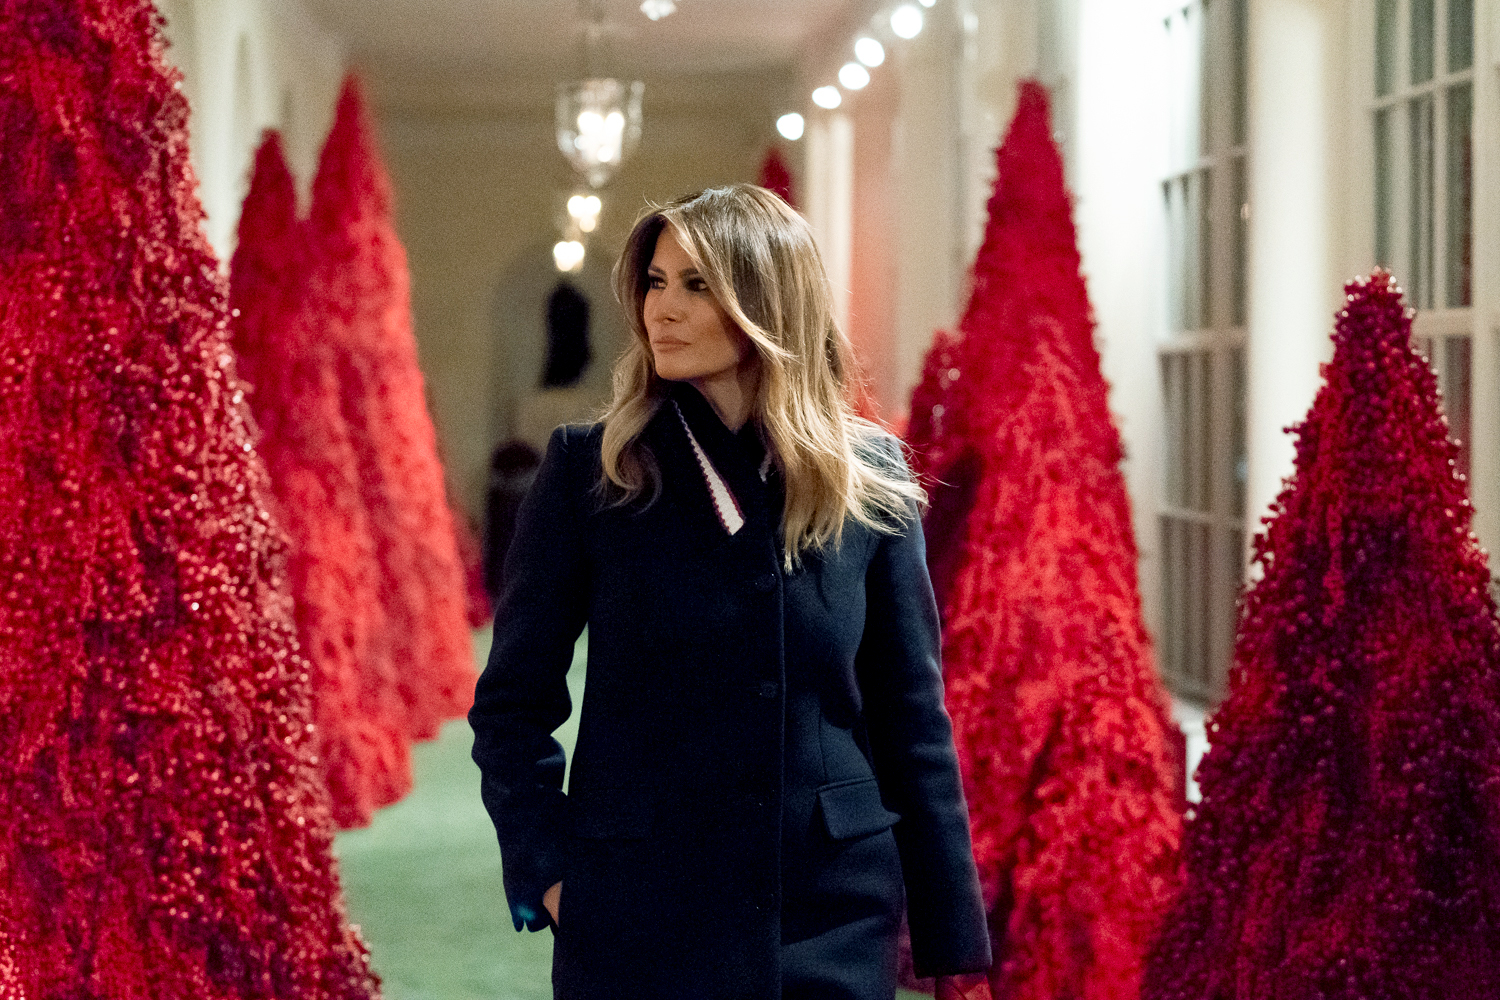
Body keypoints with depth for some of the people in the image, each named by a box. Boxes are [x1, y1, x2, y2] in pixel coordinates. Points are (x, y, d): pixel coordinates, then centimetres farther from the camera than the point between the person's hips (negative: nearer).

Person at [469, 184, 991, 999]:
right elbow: (512, 702, 2)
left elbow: (912, 711, 5)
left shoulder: (868, 479, 1)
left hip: (836, 923, 1)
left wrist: (950, 934, 4)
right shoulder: (587, 470, -2)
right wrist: (549, 871, -9)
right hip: (638, 923, -1)